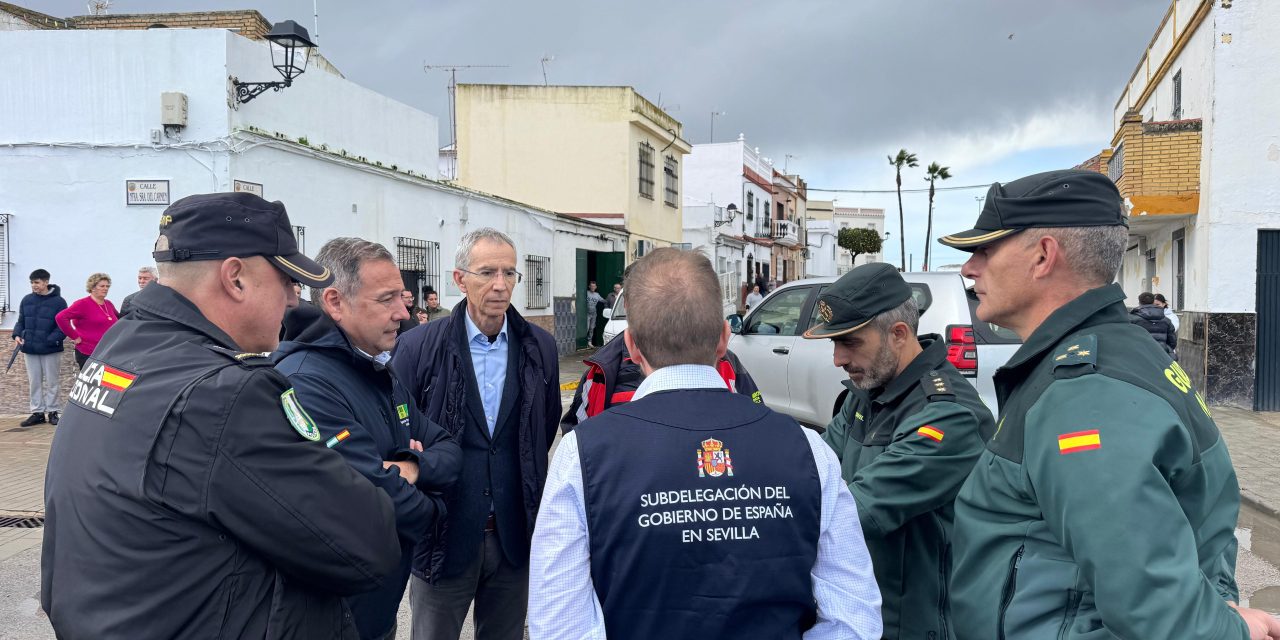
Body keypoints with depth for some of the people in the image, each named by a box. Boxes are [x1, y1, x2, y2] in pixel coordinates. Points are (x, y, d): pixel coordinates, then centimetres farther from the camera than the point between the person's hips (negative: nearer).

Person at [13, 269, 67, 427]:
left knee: (52, 382, 6)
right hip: (30, 349, 4)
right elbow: (21, 321, 14)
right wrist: (17, 335, -4)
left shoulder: (58, 301, -8)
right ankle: (37, 412, 16)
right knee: (34, 382, 9)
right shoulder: (27, 300, 7)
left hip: (50, 350, -4)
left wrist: (51, 340, -22)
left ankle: (52, 411, 15)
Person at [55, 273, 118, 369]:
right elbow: (60, 317, -15)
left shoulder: (108, 304, 13)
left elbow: (118, 318, 32)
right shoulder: (83, 304, -7)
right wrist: (75, 337, -13)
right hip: (88, 354, -6)